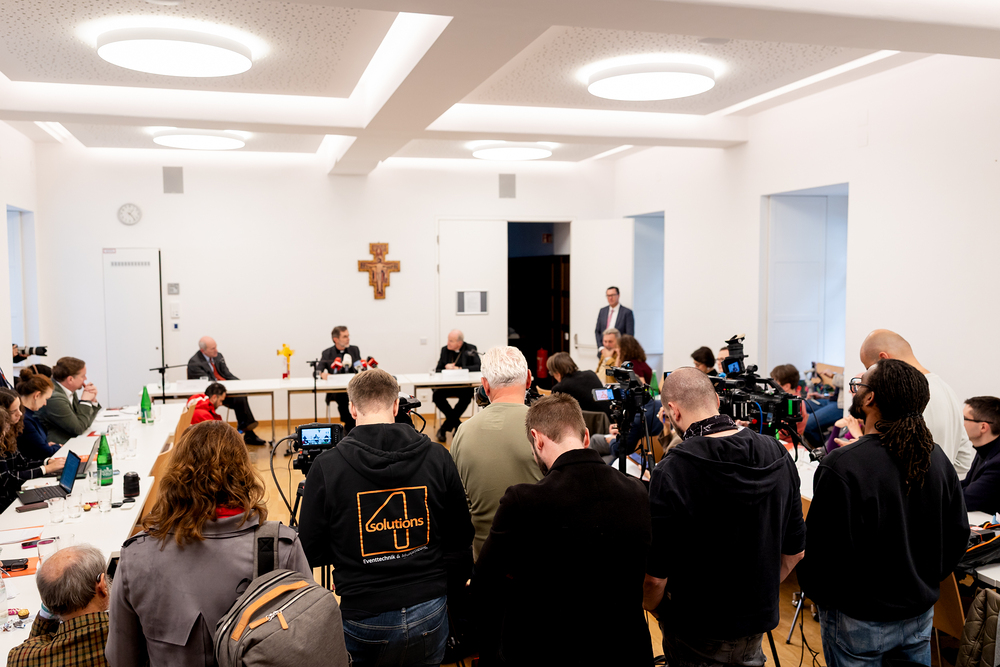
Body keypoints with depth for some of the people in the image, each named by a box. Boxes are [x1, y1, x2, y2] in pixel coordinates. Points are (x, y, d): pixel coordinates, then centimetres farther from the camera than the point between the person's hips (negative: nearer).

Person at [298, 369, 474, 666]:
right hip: (429, 613, 2)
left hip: (363, 617, -1)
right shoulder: (437, 457, -6)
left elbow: (312, 552, -5)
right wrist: (450, 584, 18)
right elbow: (460, 538, 2)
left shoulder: (327, 467, -12)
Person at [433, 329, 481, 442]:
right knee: (437, 395, -28)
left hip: (465, 384, -3)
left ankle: (444, 428, -19)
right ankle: (458, 425, -13)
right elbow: (437, 370, 10)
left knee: (466, 396, -35)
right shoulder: (445, 350, 10)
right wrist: (446, 369, -14)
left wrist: (458, 368, -17)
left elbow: (478, 367, -10)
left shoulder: (470, 349, 2)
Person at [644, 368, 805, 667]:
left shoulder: (670, 473, -25)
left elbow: (655, 574, -21)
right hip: (759, 622, 5)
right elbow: (794, 551, 3)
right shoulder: (777, 455, -7)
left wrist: (656, 610, -1)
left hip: (698, 635, -5)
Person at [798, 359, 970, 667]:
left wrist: (817, 593, -2)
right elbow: (958, 536, 6)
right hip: (920, 614, 6)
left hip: (859, 621, -6)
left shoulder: (842, 466, -26)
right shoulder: (938, 458, -4)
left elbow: (824, 550, -21)